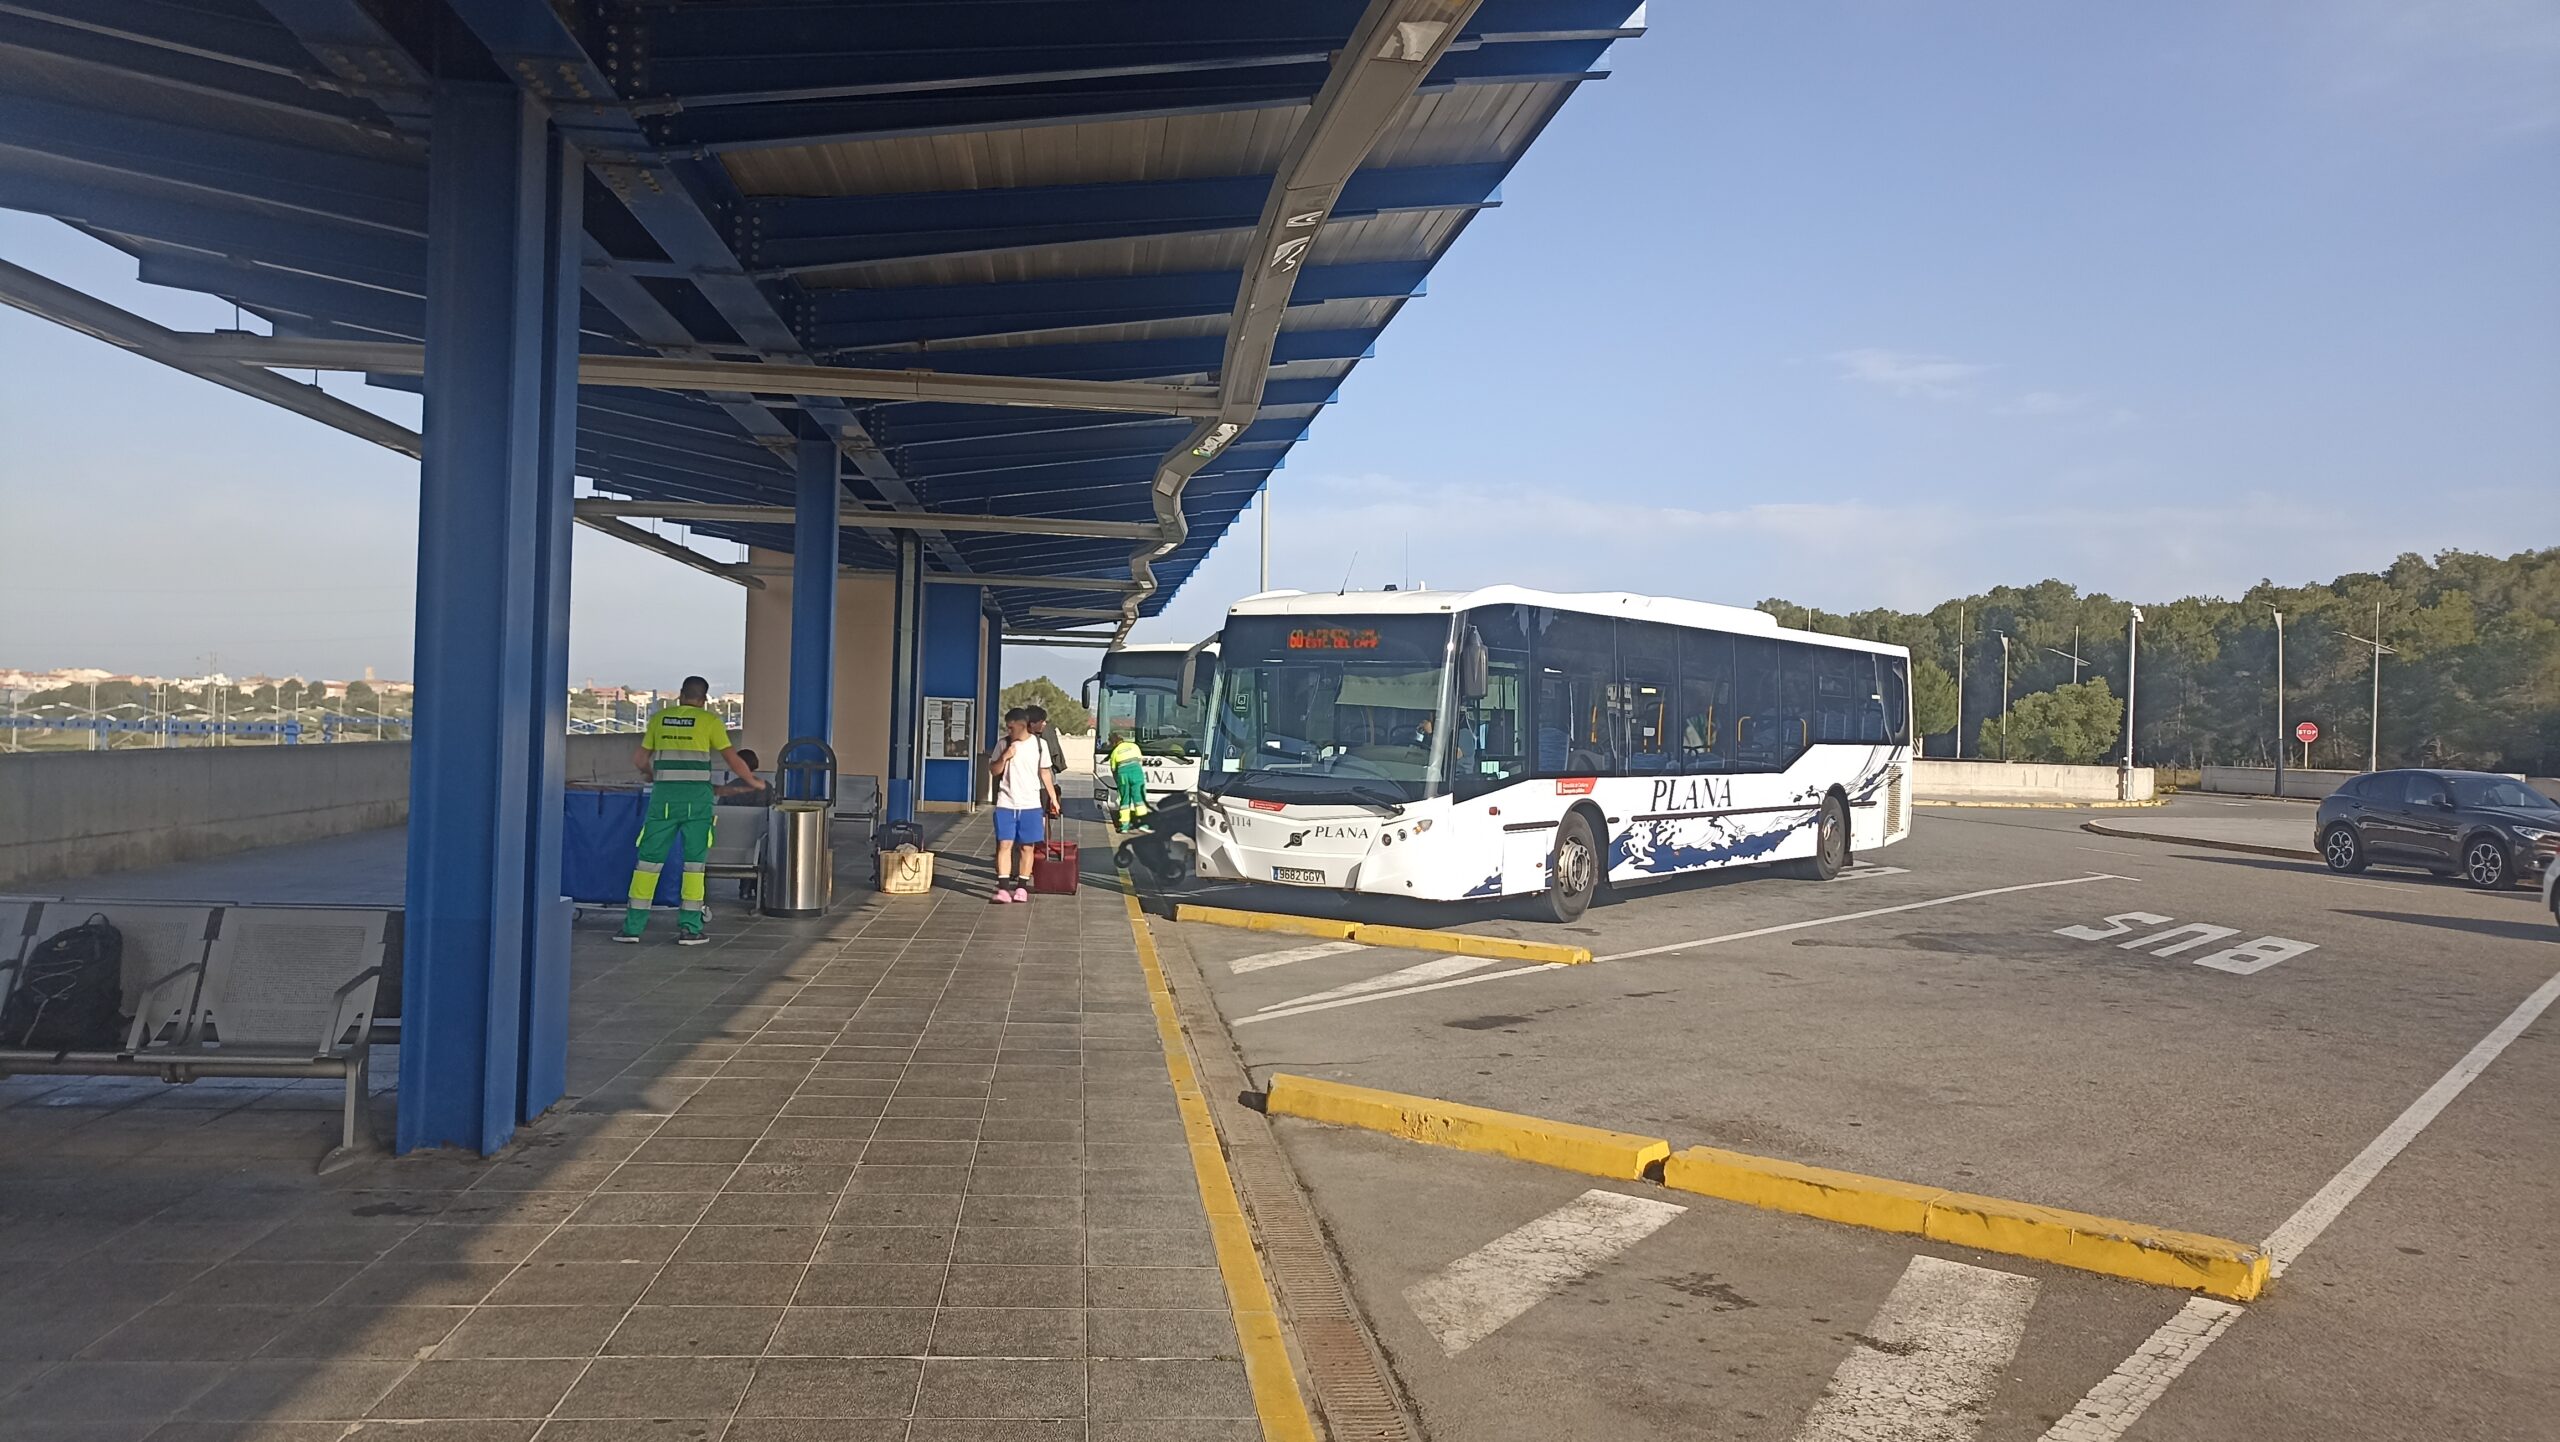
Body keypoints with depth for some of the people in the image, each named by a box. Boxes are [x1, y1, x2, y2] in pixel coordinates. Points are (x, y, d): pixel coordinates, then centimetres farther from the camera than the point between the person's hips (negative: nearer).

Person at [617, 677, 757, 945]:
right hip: (697, 797, -2)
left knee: (650, 857, 9)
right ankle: (689, 928, 3)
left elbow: (639, 759, 16)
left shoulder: (659, 718, 11)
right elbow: (733, 760, 2)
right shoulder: (709, 720, 2)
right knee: (694, 861, 5)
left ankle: (633, 926, 10)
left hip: (664, 796, 2)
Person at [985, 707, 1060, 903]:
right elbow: (994, 771, 6)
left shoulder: (1039, 744, 2)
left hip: (1031, 804, 0)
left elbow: (1045, 772, 10)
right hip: (1006, 804, 0)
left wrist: (1053, 797, 9)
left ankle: (1022, 887, 14)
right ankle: (1003, 889, -8)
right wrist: (1004, 758, -12)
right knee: (1005, 844, -6)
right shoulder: (1003, 744, 2)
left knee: (1027, 847, 5)